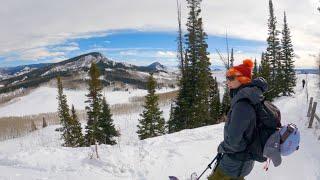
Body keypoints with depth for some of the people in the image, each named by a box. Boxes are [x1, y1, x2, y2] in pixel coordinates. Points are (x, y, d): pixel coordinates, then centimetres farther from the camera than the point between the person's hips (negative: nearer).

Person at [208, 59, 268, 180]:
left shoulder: (242, 104, -31)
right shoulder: (247, 98, 0)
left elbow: (233, 140, -29)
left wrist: (222, 147, -10)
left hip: (236, 160, -9)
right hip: (245, 155, 9)